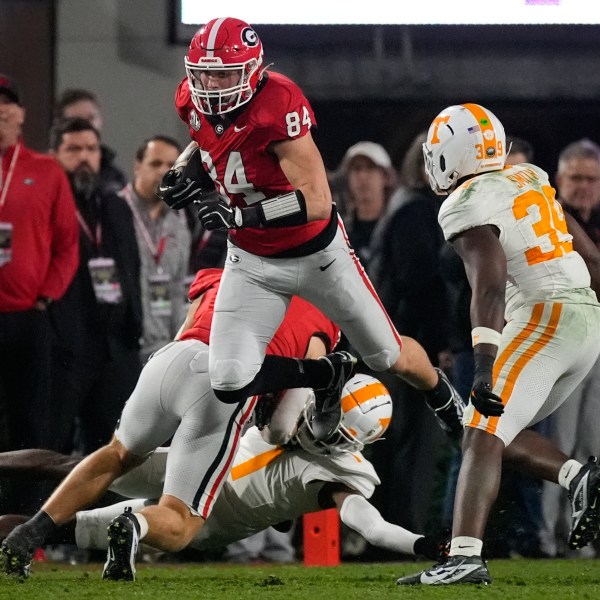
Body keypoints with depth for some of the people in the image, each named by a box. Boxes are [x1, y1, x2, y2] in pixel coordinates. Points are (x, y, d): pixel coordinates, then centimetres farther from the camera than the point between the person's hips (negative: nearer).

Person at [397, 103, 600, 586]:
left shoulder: (467, 207, -7)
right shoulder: (531, 180, 17)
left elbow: (491, 286, -22)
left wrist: (484, 361, -30)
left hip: (543, 317, -8)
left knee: (482, 437, -14)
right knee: (500, 431, 18)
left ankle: (465, 557, -28)